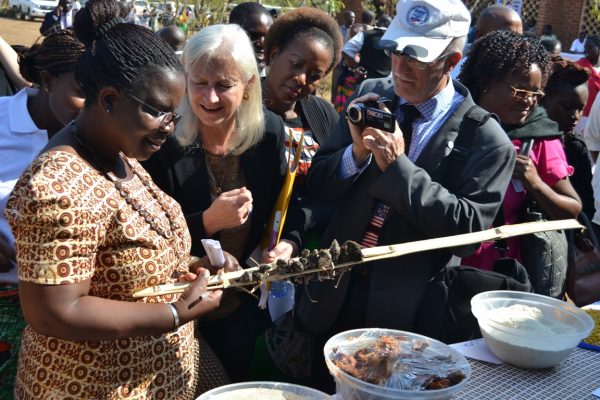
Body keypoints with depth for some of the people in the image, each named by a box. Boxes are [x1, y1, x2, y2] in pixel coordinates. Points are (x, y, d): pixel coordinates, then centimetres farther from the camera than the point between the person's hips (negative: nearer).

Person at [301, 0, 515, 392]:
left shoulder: (486, 140, -12)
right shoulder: (370, 96, -1)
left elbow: (468, 229, -18)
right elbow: (319, 187, 0)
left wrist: (398, 167, -25)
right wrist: (357, 151, -21)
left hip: (405, 310, -3)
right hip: (335, 291, 4)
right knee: (320, 388, 21)